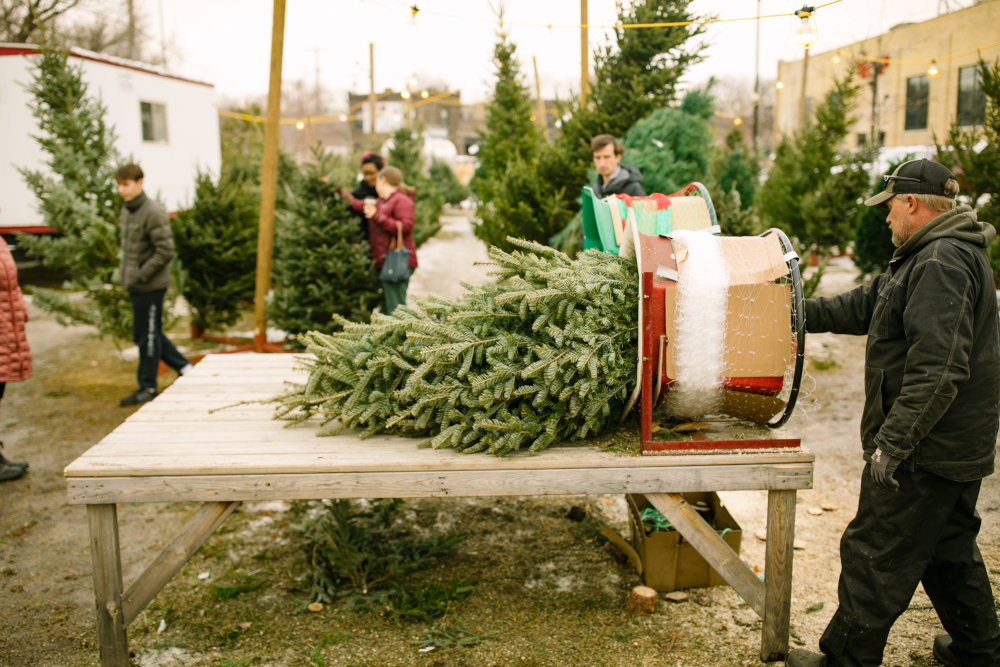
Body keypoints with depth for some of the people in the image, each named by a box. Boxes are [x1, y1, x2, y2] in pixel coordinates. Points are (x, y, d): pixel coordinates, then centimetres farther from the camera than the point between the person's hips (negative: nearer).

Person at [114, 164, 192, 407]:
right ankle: (183, 367, 26)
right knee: (144, 334, 15)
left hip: (150, 286, -9)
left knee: (147, 336, 1)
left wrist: (139, 277, -19)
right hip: (136, 286, 9)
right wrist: (125, 274, 7)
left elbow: (165, 252, -19)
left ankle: (147, 387, 13)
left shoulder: (154, 213, -16)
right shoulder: (127, 211, 11)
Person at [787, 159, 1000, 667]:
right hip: (959, 447, 11)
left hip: (926, 450, -11)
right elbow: (870, 305, 23)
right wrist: (802, 312, 21)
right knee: (949, 546, 23)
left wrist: (893, 440, -27)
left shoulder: (941, 263, -21)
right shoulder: (931, 255, 14)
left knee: (876, 555, 0)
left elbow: (938, 369, -29)